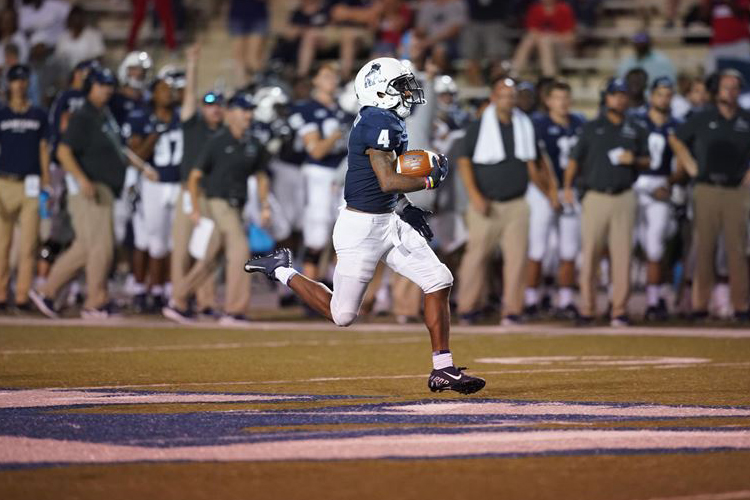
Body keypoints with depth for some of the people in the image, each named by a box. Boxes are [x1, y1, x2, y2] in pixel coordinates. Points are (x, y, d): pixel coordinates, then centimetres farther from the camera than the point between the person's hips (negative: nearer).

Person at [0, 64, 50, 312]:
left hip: (31, 186, 1)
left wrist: (45, 185, 5)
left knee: (28, 244, -4)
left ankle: (23, 295, -3)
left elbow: (43, 150, 12)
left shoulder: (39, 115, 12)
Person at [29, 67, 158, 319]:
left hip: (105, 192, 9)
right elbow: (63, 151, -19)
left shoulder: (106, 115, 17)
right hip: (89, 191, -9)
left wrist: (142, 166, 24)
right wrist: (82, 179, -30)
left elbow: (118, 148, 30)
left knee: (84, 248, 11)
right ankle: (95, 304, 0)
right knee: (102, 247, -7)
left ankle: (47, 291, 17)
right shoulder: (83, 117, -11)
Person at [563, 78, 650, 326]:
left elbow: (646, 161, 18)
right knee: (590, 253, -3)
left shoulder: (636, 131, 14)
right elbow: (575, 159, 8)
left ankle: (620, 310, -2)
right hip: (595, 196, -1)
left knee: (622, 254, -4)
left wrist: (634, 160, -5)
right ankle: (587, 310, 1)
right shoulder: (591, 128, 10)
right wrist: (568, 187, -4)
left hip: (624, 198, 1)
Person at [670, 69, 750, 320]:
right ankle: (699, 306, 2)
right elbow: (676, 140, 18)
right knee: (703, 249, 0)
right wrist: (690, 166, 8)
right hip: (706, 190, 0)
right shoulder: (702, 119, 7)